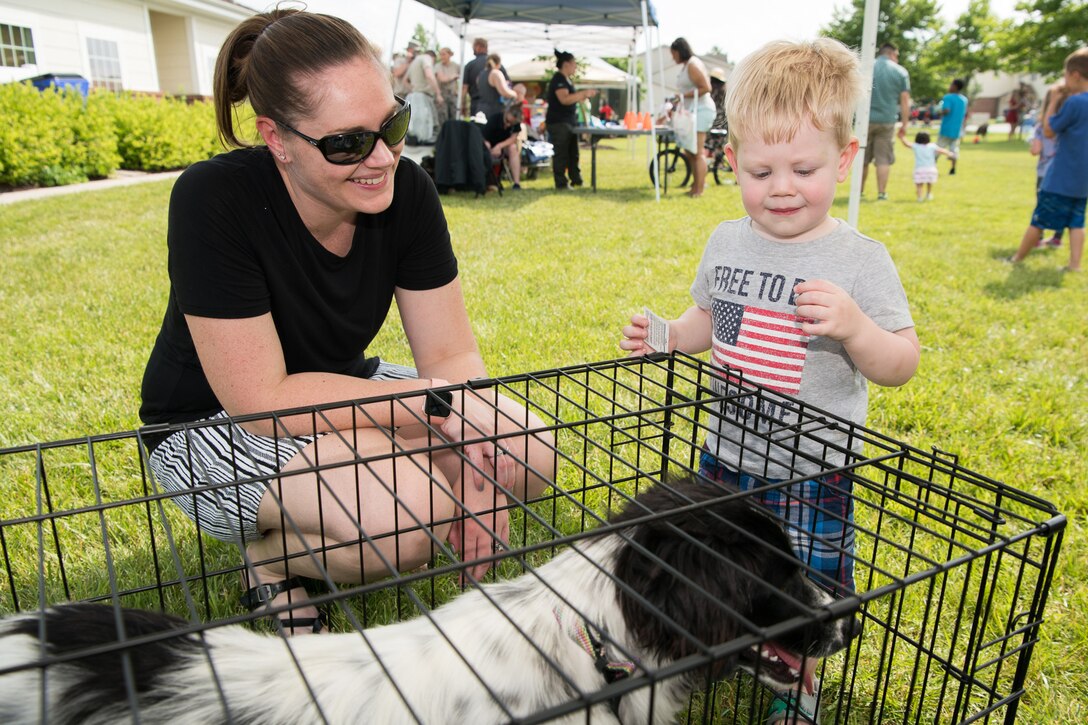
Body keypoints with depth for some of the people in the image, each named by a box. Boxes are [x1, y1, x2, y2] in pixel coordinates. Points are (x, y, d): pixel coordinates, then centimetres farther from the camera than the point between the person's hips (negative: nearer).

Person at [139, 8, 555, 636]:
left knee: (528, 457, -9)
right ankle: (271, 554, 2)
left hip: (344, 391, 6)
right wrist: (438, 406, -30)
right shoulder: (214, 202, -27)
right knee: (404, 517, -33)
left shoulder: (406, 189, -14)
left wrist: (475, 466, -28)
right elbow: (261, 399, -27)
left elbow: (450, 354, -11)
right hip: (215, 426, -5)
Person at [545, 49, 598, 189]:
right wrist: (584, 93, -25)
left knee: (573, 153, 12)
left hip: (569, 121, 10)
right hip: (558, 122, -10)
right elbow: (564, 99, -28)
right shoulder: (558, 79, -14)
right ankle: (561, 183, -2)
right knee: (561, 154, -6)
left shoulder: (566, 79, 17)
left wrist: (584, 96, 11)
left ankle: (576, 180, 19)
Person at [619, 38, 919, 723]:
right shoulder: (727, 243, -2)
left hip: (812, 471, -4)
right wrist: (665, 337, -5)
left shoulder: (861, 260, -15)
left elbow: (903, 365, -12)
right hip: (727, 452, 4)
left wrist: (854, 326, -31)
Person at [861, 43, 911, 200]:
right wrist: (904, 124, 6)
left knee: (862, 159, 10)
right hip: (887, 121, -1)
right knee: (884, 159, 4)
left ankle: (859, 192, 16)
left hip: (866, 119, 1)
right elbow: (905, 100, 1)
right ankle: (881, 193, 2)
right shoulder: (900, 72, 3)